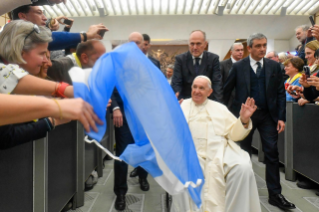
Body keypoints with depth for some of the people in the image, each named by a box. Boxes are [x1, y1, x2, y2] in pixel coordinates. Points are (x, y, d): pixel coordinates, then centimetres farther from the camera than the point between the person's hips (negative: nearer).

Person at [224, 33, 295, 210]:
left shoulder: (274, 66, 3)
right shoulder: (238, 67, -2)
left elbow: (281, 93, 3)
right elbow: (227, 91, 1)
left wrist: (281, 117, -5)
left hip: (268, 115, 1)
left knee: (272, 154, 1)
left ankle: (275, 194, 13)